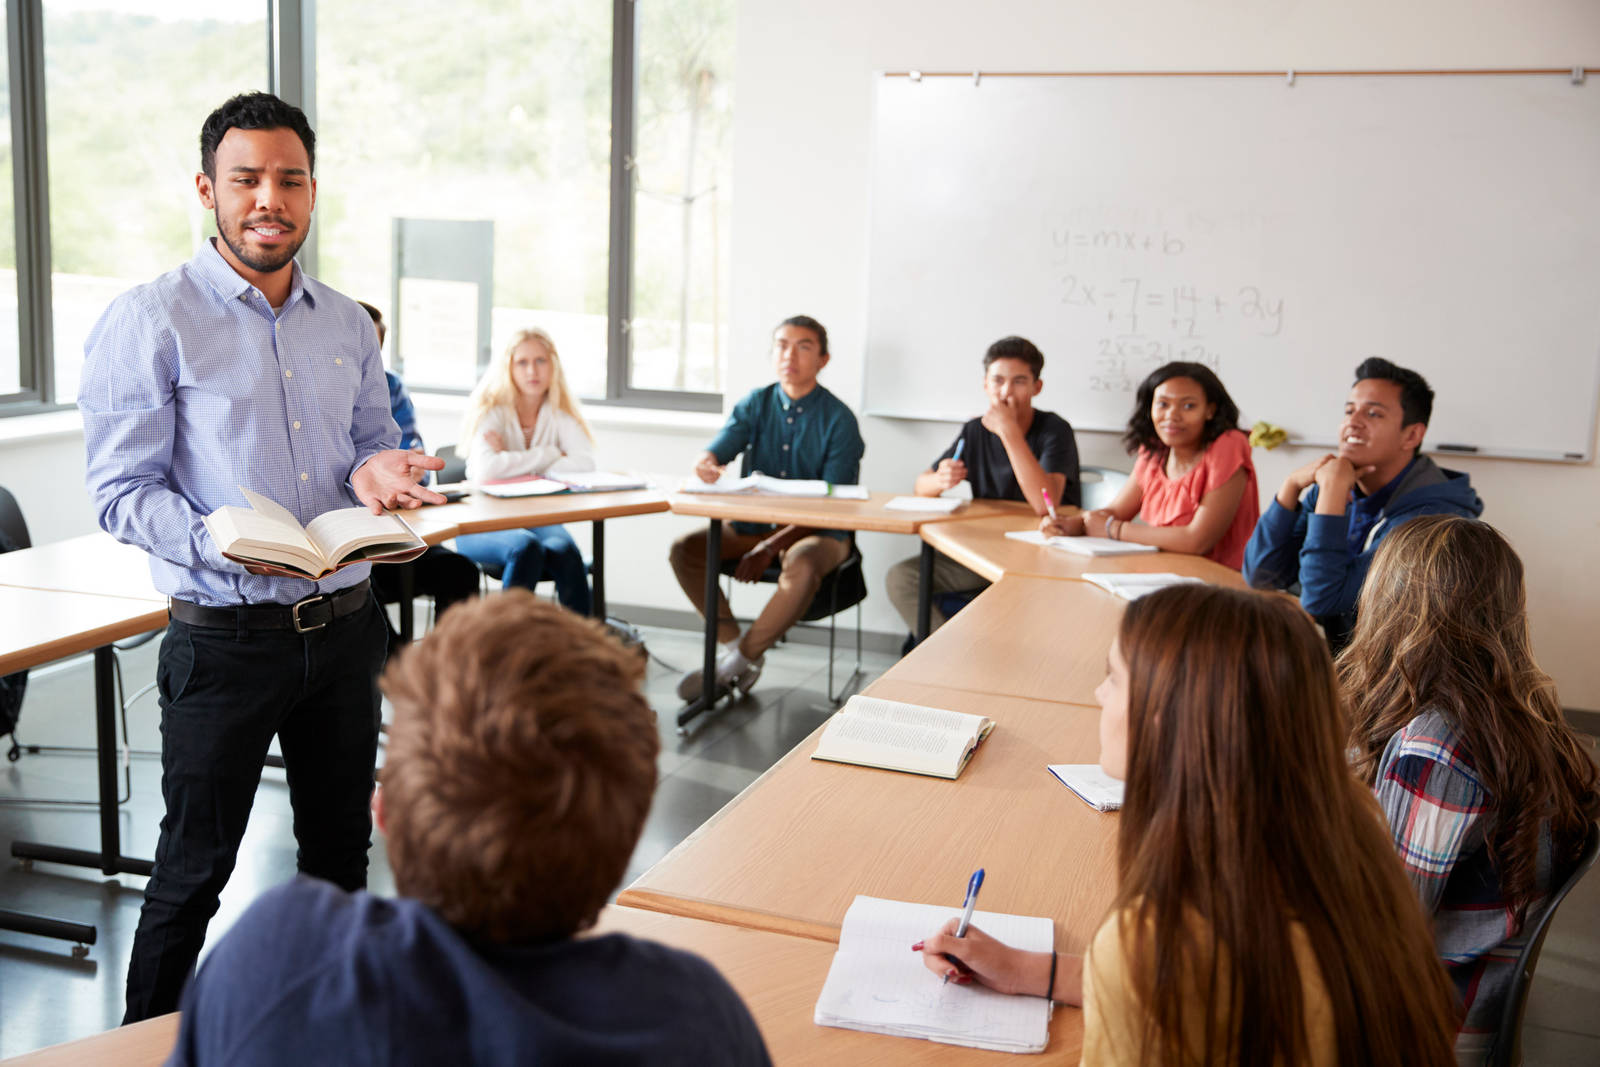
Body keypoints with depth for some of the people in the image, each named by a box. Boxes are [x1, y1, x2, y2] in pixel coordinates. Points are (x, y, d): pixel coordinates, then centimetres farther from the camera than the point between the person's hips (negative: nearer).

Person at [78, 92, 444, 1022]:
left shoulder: (347, 324, 9)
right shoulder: (150, 321, -9)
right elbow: (120, 492, -11)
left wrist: (376, 471, -7)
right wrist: (224, 542, -29)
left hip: (346, 625, 5)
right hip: (227, 638, -5)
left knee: (340, 850, 18)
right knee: (194, 871, 7)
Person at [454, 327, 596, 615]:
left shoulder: (560, 413, 6)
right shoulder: (491, 411, -5)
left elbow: (585, 464, -14)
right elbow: (486, 469, -25)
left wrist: (515, 463, -16)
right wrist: (550, 454, -16)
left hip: (539, 520, 2)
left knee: (563, 550, -31)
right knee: (526, 547, -35)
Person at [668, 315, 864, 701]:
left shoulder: (839, 419, -8)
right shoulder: (755, 404, 5)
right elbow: (719, 448, -7)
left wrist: (773, 545, -24)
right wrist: (706, 463, -35)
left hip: (817, 532, -4)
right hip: (751, 524, 4)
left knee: (801, 567, -37)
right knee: (684, 549, -17)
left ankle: (741, 657, -18)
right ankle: (733, 644, -9)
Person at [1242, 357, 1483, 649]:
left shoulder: (1430, 515, -19)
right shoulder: (1329, 487, 2)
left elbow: (1319, 599, -24)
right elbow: (1260, 576, -3)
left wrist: (1333, 488, -23)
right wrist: (1292, 485, -11)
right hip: (1333, 653, 6)